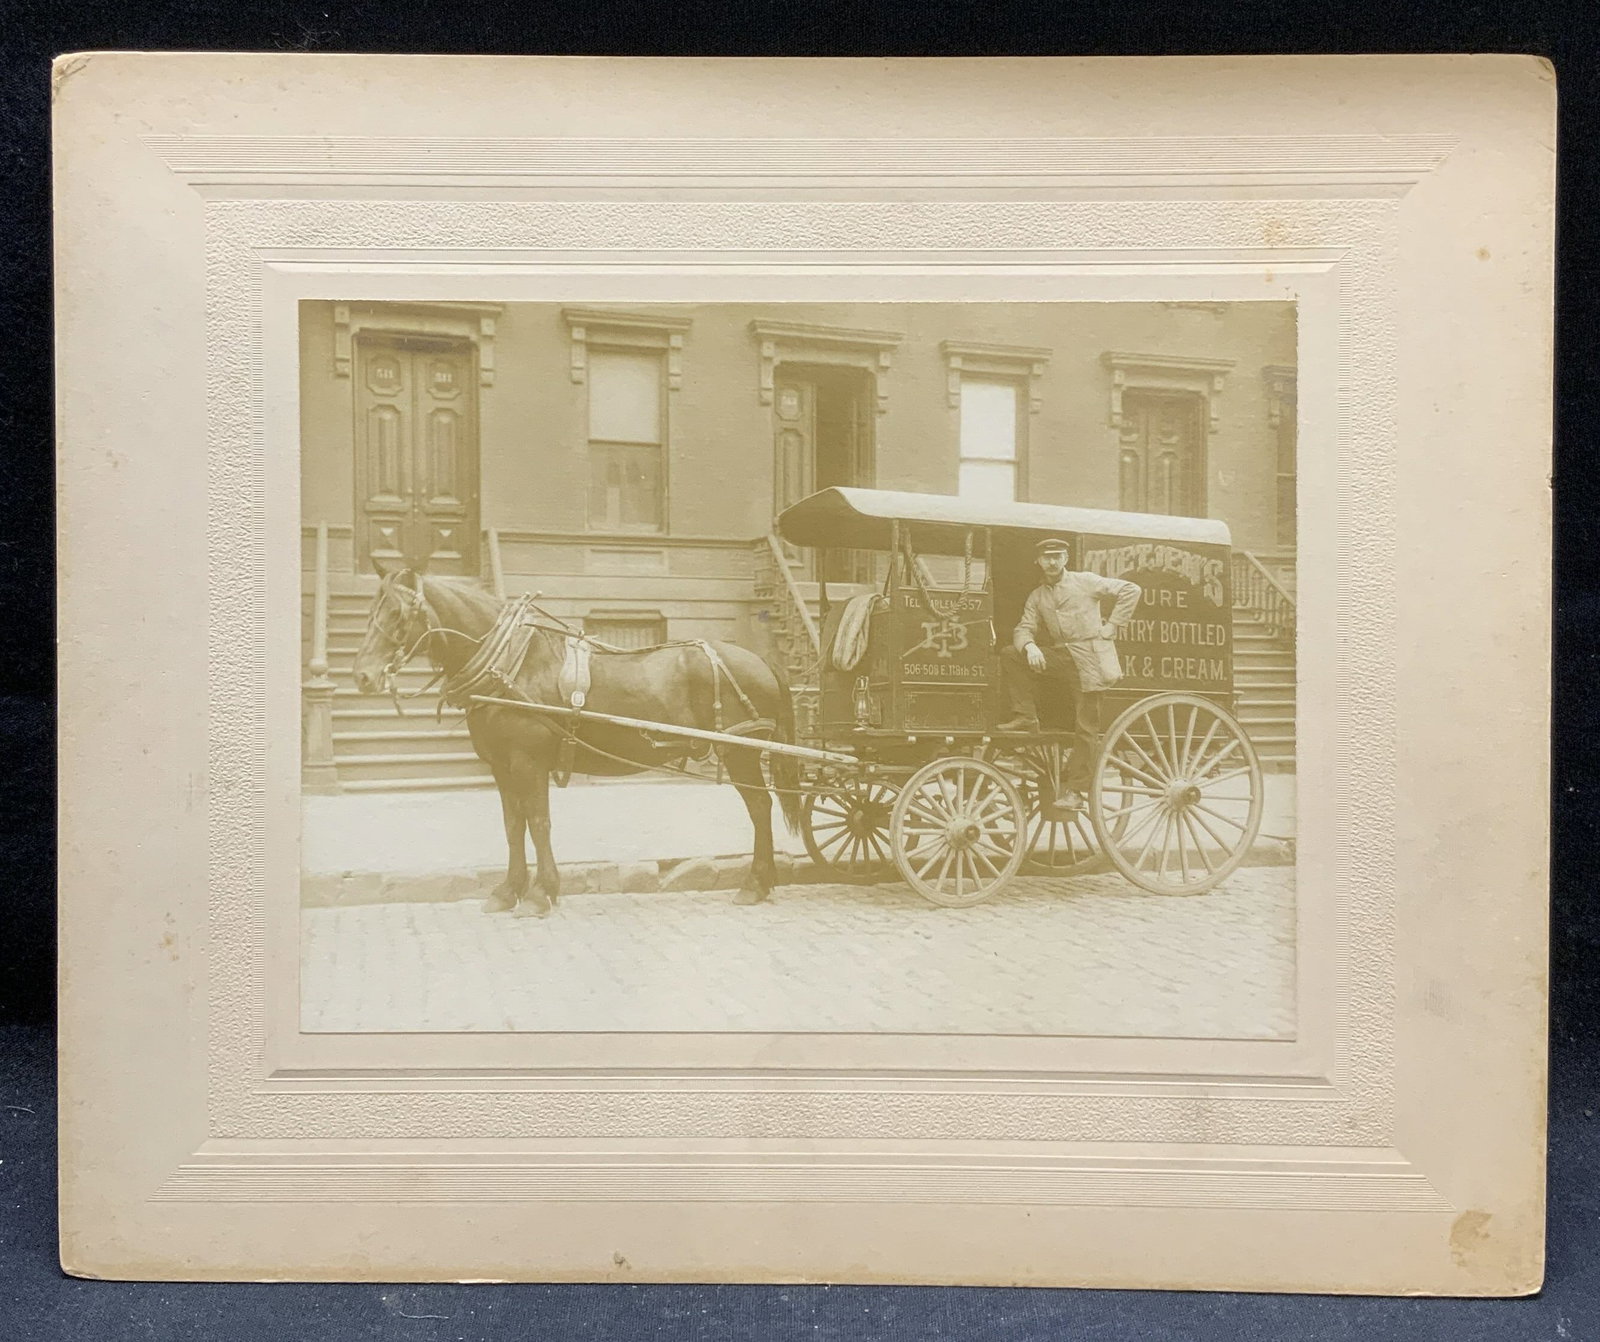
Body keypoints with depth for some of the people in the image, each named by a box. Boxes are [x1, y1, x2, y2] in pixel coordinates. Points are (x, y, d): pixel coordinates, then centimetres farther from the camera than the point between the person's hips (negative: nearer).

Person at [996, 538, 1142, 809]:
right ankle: (1026, 717, -9)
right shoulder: (1036, 596, 16)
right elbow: (1024, 629, 6)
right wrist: (1029, 646, -18)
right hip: (1057, 657, 5)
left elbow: (1131, 590, -1)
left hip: (1088, 659, -5)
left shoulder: (1085, 582, 3)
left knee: (1085, 727, -7)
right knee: (1010, 655, -12)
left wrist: (1113, 626, -6)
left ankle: (1076, 791, -3)